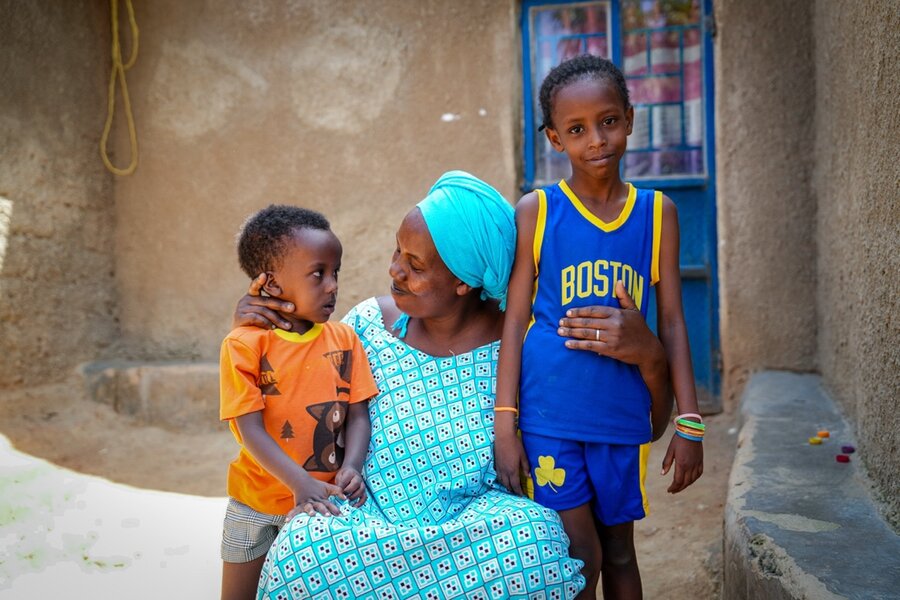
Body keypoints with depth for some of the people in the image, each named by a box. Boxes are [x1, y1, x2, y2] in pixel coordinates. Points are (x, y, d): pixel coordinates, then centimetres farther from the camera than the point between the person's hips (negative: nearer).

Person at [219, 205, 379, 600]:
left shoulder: (344, 339, -3)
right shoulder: (244, 345, -13)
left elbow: (358, 414, -4)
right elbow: (250, 430, -17)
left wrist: (352, 467, -22)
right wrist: (301, 485, -26)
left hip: (323, 504, 2)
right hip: (257, 504, -2)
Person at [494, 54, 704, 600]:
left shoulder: (658, 211, 3)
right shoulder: (536, 211, -4)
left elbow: (672, 322, 4)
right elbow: (515, 320, -3)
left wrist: (689, 424, 1)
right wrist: (505, 423, -6)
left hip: (625, 416, 2)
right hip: (549, 414, -2)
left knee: (619, 551, 16)